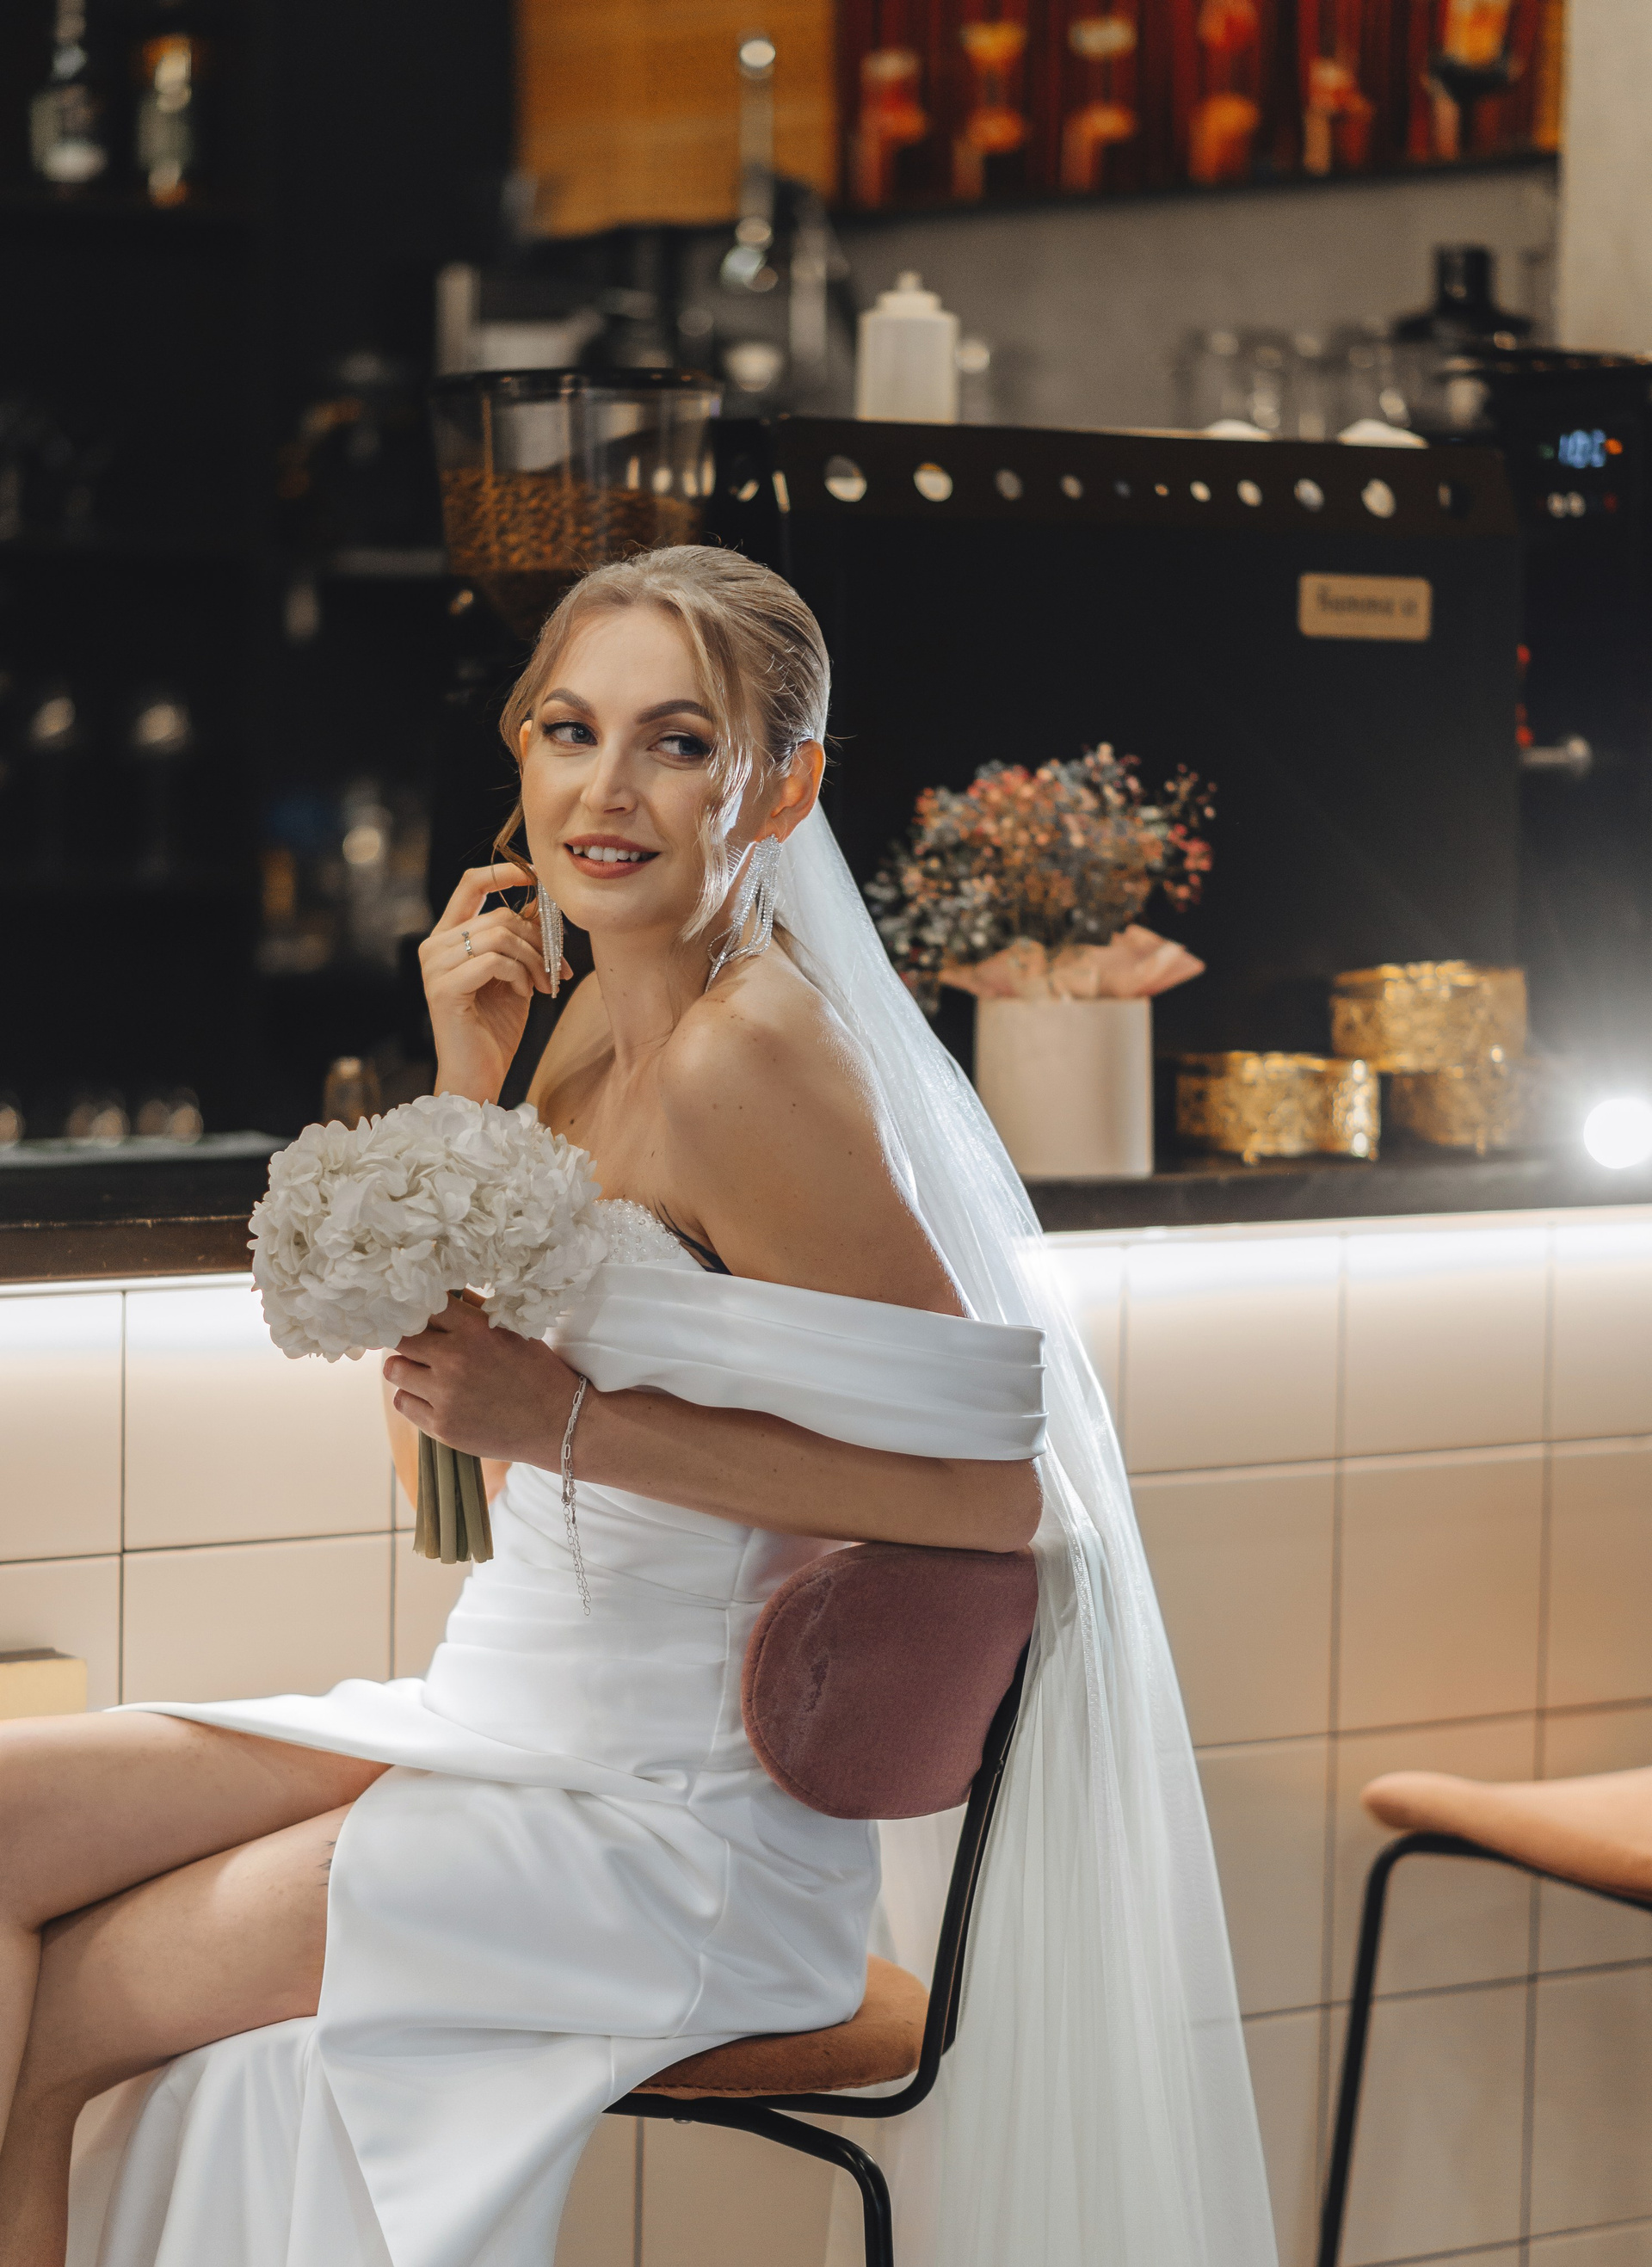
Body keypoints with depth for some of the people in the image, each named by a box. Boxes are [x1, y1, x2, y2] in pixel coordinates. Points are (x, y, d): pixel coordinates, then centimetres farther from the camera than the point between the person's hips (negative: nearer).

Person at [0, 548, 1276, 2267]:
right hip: (512, 1721, 8)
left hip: (669, 1820, -8)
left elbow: (992, 1490, -22)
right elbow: (458, 1443, 11)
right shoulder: (595, 1023, 6)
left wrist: (570, 1422, -22)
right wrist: (467, 1086, 0)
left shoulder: (750, 1057, -20)